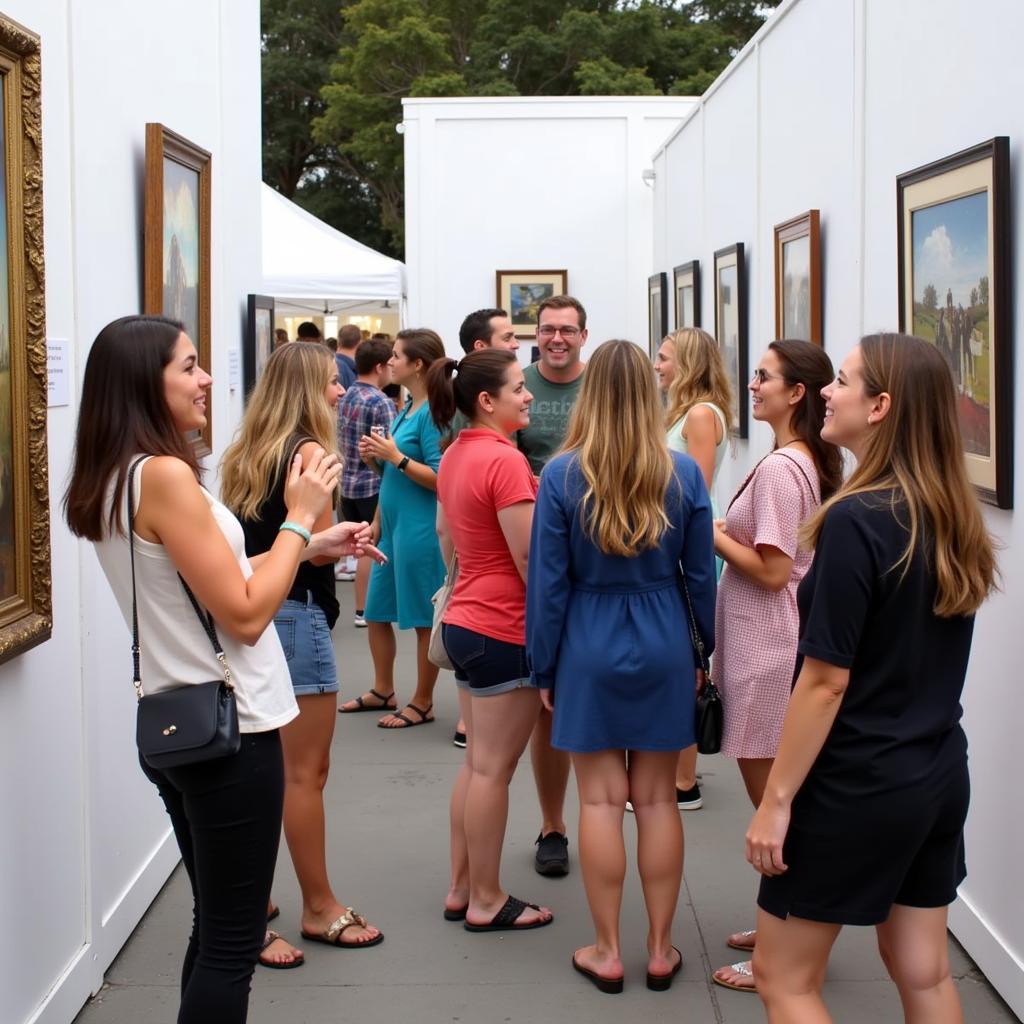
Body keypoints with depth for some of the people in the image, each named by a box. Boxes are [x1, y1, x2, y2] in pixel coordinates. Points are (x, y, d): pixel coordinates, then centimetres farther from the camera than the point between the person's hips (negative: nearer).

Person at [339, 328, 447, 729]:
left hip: (420, 528, -10)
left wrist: (395, 456, -20)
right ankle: (383, 691, 32)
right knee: (377, 612, 17)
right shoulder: (406, 409, 12)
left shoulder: (432, 412, -15)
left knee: (425, 619, 3)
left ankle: (422, 704, 15)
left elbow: (440, 478, -19)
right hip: (393, 526, 10)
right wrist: (377, 458, 3)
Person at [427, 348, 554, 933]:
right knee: (494, 769, 1)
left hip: (465, 621, 9)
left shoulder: (455, 455, 8)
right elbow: (530, 560, -19)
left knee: (477, 762, 17)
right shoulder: (505, 460, -19)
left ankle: (461, 888, 25)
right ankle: (486, 900, 12)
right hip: (505, 631, -9)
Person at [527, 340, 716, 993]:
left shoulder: (562, 475, -9)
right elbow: (702, 575, 2)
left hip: (590, 650, -2)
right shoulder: (683, 473, -4)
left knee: (601, 800, 6)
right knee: (658, 800, 10)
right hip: (663, 646, 2)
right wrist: (709, 651, 14)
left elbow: (549, 583, -6)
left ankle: (607, 952, 14)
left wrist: (544, 669, 3)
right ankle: (661, 950, 18)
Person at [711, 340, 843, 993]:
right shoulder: (811, 462, 10)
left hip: (767, 649, -10)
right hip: (771, 643, 10)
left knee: (773, 799, -1)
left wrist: (710, 533, -11)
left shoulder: (780, 467, -19)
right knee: (776, 797, 17)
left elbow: (772, 571, -20)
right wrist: (728, 530, 8)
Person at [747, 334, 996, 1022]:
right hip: (939, 776, 8)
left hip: (857, 785, -8)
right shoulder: (955, 519, 3)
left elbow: (826, 680, -20)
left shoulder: (856, 520, -21)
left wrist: (777, 800, -14)